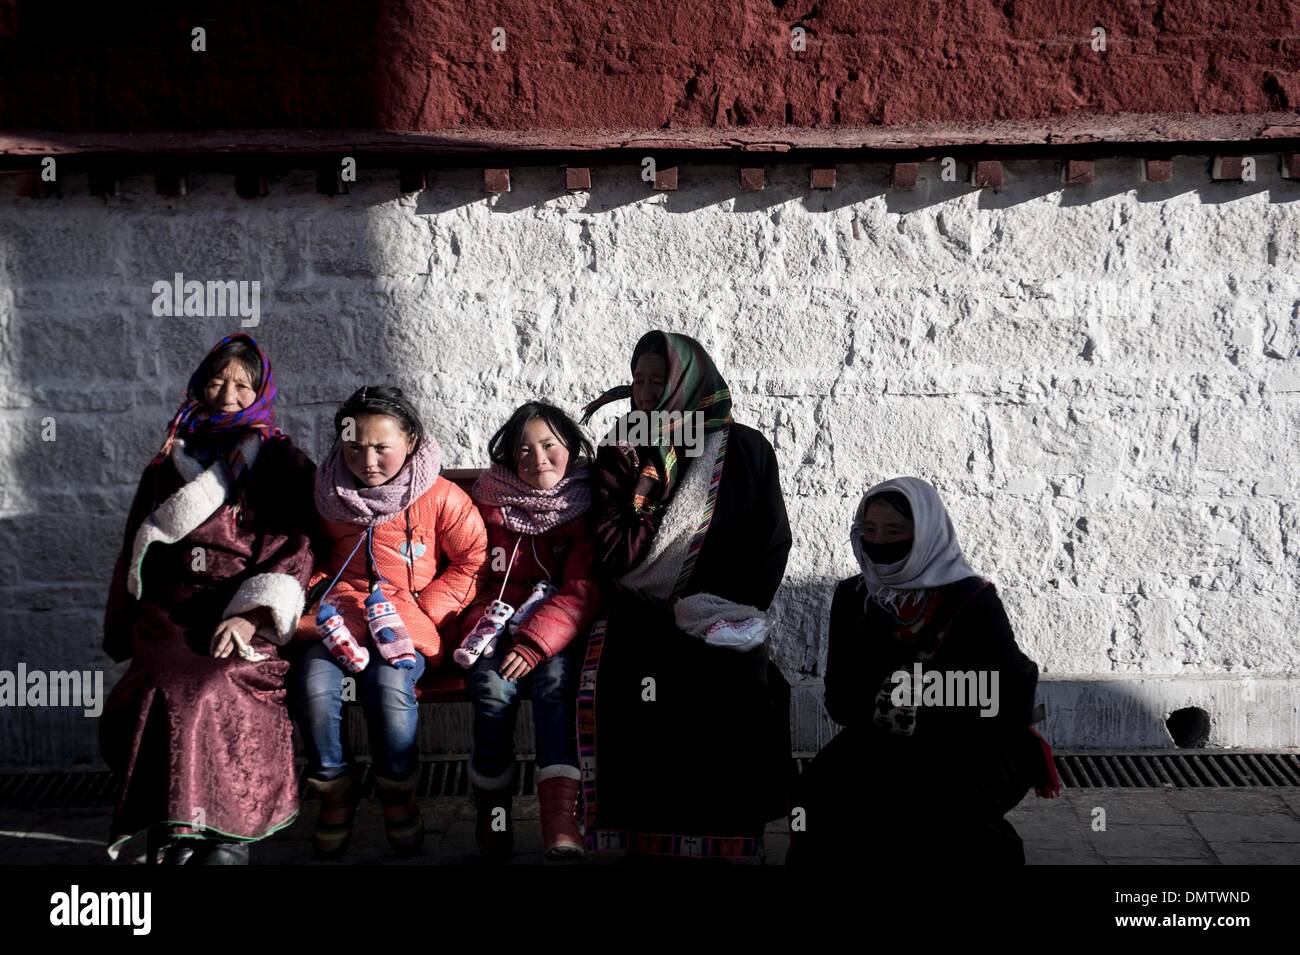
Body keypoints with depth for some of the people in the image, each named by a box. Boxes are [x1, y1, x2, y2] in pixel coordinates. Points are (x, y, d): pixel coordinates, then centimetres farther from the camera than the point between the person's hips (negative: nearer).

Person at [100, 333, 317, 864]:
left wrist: (250, 616, -15)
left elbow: (294, 550, 0)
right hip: (171, 618, 3)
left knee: (214, 687, -33)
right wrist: (126, 630, 16)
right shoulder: (167, 469, 25)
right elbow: (135, 556, 28)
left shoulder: (285, 466, 13)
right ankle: (173, 837, -29)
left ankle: (223, 836, -27)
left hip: (250, 623, -2)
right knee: (169, 686, -30)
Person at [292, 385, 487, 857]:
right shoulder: (331, 494, 9)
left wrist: (423, 609, -8)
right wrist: (320, 591, 5)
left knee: (390, 687, -33)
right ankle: (335, 789, -2)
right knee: (314, 685, -28)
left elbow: (472, 561, 2)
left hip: (409, 615, -3)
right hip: (342, 614, 3)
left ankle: (398, 796, -6)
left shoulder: (440, 498, -3)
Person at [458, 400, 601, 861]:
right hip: (497, 621, 1)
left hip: (558, 628, -1)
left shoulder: (585, 506, 0)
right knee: (494, 689, -30)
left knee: (553, 679, -33)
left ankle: (560, 818, -42)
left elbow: (583, 591, -9)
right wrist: (485, 628, -10)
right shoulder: (491, 502, 7)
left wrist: (536, 643, -23)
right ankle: (492, 809, -13)